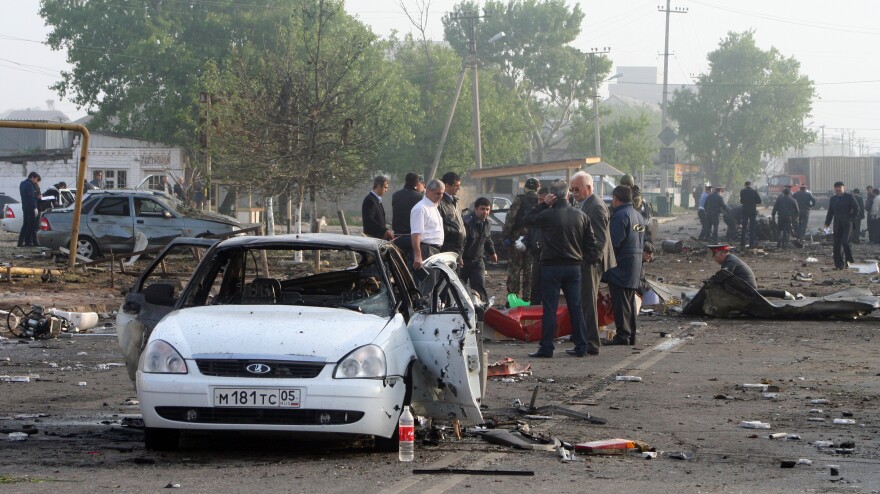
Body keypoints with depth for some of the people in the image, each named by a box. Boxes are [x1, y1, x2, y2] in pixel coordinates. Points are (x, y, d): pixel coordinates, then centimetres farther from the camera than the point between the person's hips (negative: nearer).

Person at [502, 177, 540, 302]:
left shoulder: (519, 199, -6)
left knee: (514, 268, 2)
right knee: (529, 269, 11)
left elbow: (511, 217, -12)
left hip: (517, 239, -3)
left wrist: (505, 235, -10)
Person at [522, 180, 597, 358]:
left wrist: (543, 204, 1)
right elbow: (590, 242, 6)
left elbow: (527, 220, 4)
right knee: (576, 307, 9)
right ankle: (581, 346, 11)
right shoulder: (580, 216, 3)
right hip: (574, 267, 4)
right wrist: (589, 259, 14)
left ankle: (546, 348, -2)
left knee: (549, 309, -1)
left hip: (552, 267, -4)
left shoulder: (547, 215, -12)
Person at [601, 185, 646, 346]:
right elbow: (642, 243, 20)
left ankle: (623, 334, -8)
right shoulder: (638, 216, 15)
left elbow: (613, 243, -20)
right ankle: (631, 335, 17)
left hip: (621, 267, -9)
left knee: (620, 302, -6)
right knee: (630, 301, 14)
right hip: (635, 267, 9)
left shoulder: (620, 216, -15)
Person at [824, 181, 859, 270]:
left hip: (847, 223, -5)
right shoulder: (833, 198, 13)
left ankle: (848, 260, -1)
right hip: (837, 224, 5)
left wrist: (852, 219, -8)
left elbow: (856, 209, -2)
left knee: (845, 241, -18)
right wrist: (827, 223, 8)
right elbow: (830, 212, 16)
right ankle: (838, 264, 4)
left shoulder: (849, 197, -1)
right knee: (837, 245, 1)